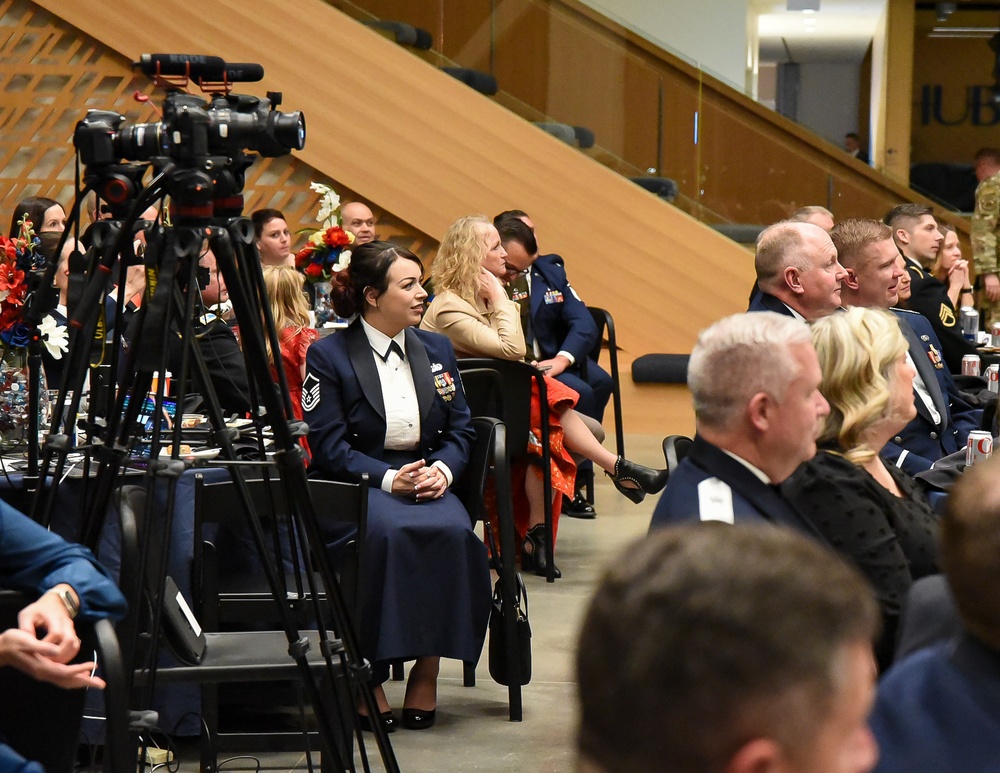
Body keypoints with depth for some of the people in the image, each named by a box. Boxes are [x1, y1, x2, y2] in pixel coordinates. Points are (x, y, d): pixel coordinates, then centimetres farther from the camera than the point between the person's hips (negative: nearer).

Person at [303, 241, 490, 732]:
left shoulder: (436, 350, 15)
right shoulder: (327, 356, -1)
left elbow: (460, 429, 12)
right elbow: (329, 446, -8)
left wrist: (442, 468, -10)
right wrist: (388, 478, -21)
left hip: (426, 479, 4)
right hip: (353, 485, -4)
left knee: (453, 531, -30)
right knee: (387, 532, -37)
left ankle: (427, 669, -18)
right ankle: (368, 673, -24)